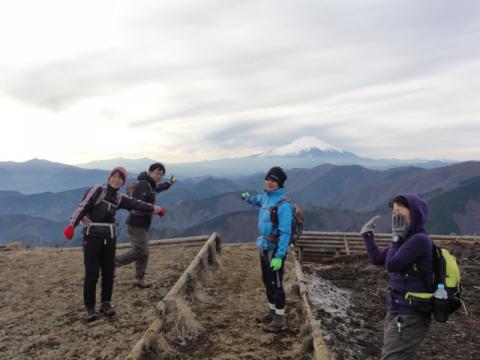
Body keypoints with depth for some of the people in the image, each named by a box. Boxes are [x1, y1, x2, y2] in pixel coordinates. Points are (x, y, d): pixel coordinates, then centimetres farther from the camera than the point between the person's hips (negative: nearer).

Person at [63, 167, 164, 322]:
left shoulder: (119, 198, 9)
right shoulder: (98, 190, -7)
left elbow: (135, 204, 16)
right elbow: (83, 206, -14)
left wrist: (153, 208, 16)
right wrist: (72, 224, -23)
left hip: (110, 238, 5)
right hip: (92, 237, -5)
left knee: (108, 272, 10)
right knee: (91, 274, -1)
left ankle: (106, 303, 26)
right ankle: (90, 308, 14)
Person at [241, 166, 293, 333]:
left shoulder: (283, 205, -22)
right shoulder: (266, 198, 4)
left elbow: (285, 233, -24)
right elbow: (258, 200, 31)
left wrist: (279, 256, -27)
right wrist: (247, 197, 50)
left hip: (275, 251, -8)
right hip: (264, 248, 9)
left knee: (276, 284, 2)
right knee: (267, 282, 20)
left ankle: (280, 320, 16)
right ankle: (272, 312, 37)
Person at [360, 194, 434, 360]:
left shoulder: (420, 240, -18)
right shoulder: (408, 239, 10)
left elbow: (391, 265, -18)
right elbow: (377, 258, 18)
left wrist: (396, 236, -10)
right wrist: (368, 234, 24)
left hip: (409, 318, -9)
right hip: (399, 313, 9)